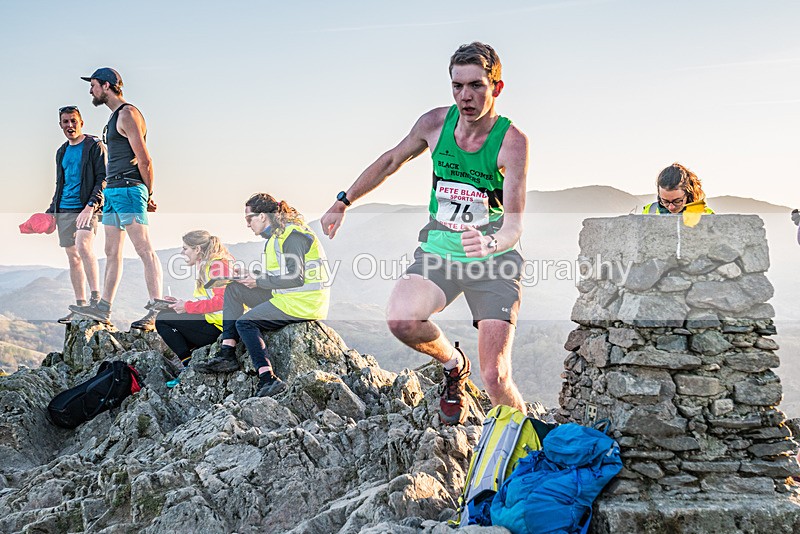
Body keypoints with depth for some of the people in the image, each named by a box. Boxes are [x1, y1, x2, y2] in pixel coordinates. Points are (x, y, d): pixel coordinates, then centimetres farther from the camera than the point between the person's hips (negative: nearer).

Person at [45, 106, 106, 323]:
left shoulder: (95, 146, -1)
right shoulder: (62, 152, 19)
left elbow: (103, 179, -9)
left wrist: (90, 206, -21)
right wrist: (51, 212, 17)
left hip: (86, 208, -7)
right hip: (64, 211, 7)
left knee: (84, 246, -28)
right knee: (73, 257, 6)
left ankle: (96, 297, -25)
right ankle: (80, 307, 10)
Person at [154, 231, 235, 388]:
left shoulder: (217, 264, -12)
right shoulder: (206, 264, 19)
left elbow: (222, 300, -23)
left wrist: (188, 306, -16)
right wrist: (181, 303, 9)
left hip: (219, 325, -11)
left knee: (162, 319, -7)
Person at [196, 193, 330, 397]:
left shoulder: (292, 235, -16)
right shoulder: (277, 235, 16)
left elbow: (296, 278, -23)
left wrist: (259, 281, -14)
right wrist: (249, 275, 8)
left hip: (302, 303, -11)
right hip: (286, 297, 11)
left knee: (245, 323, -19)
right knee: (234, 289, 11)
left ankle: (268, 379, -26)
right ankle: (227, 354, 2)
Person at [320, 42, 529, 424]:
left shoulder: (512, 141, -14)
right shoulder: (435, 123, -3)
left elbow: (514, 224, -21)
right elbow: (391, 160, 17)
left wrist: (491, 243, -44)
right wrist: (342, 203, 20)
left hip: (494, 262, -3)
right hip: (439, 251, 3)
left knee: (494, 378, -14)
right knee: (401, 321, -29)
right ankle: (453, 363, 5)